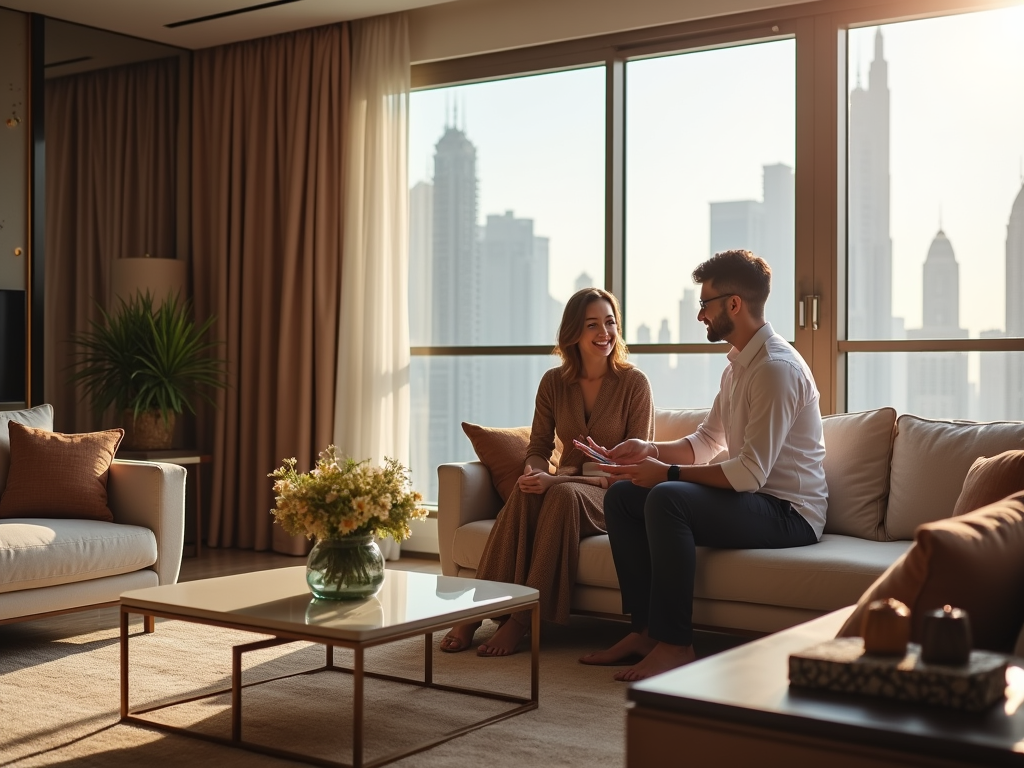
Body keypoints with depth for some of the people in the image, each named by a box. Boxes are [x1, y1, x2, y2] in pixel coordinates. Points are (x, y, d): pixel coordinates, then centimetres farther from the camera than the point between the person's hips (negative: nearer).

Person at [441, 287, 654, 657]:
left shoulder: (633, 383, -5)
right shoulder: (554, 382, 6)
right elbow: (539, 448, 9)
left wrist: (557, 480, -21)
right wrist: (535, 474, -19)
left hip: (613, 498, -3)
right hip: (564, 485, 3)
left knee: (563, 494, -36)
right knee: (525, 491, -32)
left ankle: (522, 620, -35)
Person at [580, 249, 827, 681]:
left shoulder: (777, 368, -19)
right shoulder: (738, 365, 13)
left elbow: (749, 473, -25)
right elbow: (705, 442, 19)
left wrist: (667, 473, -19)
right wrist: (651, 449, 1)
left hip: (788, 512, -10)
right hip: (754, 500, 10)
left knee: (667, 498, -31)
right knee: (621, 496, 2)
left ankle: (674, 645, -23)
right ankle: (645, 630, 1)